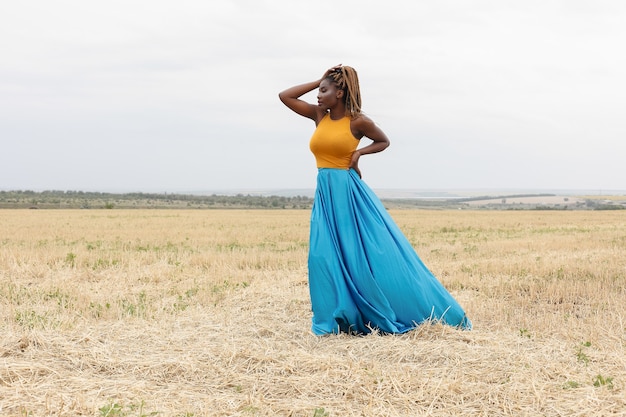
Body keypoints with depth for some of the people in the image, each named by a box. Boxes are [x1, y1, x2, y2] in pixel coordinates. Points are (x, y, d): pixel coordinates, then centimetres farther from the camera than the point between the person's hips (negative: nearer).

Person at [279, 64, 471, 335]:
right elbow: (285, 96, 10)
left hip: (351, 193, -5)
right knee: (325, 258, -3)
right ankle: (339, 320, 5)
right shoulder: (319, 116, 8)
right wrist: (319, 81, 6)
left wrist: (359, 153, -7)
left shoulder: (357, 121, -5)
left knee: (376, 255, -3)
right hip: (325, 195, 5)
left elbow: (384, 141, 11)